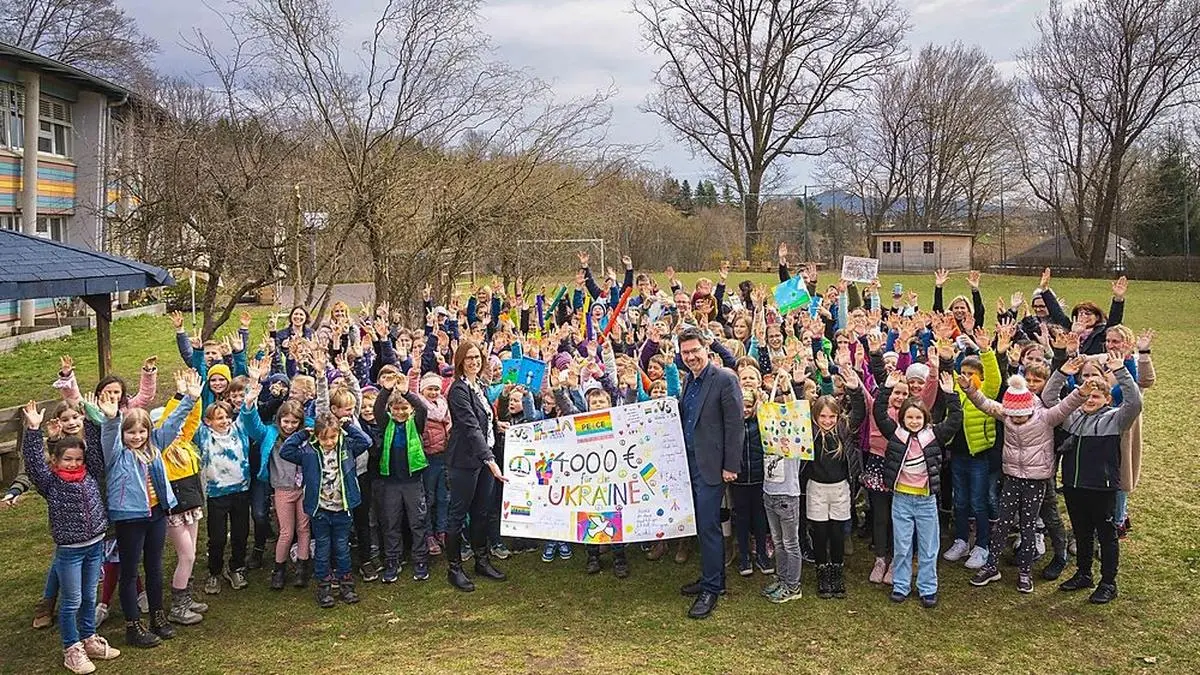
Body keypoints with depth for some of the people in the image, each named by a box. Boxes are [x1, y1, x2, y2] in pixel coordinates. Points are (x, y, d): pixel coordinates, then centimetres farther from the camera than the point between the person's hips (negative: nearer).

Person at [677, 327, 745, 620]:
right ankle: (711, 577, 28)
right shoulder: (689, 381, 12)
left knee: (708, 525, -5)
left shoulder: (725, 379, -12)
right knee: (702, 524, 15)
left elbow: (735, 425, -14)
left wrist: (731, 466, -15)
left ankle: (711, 589, 5)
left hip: (711, 464, -8)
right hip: (690, 462, 8)